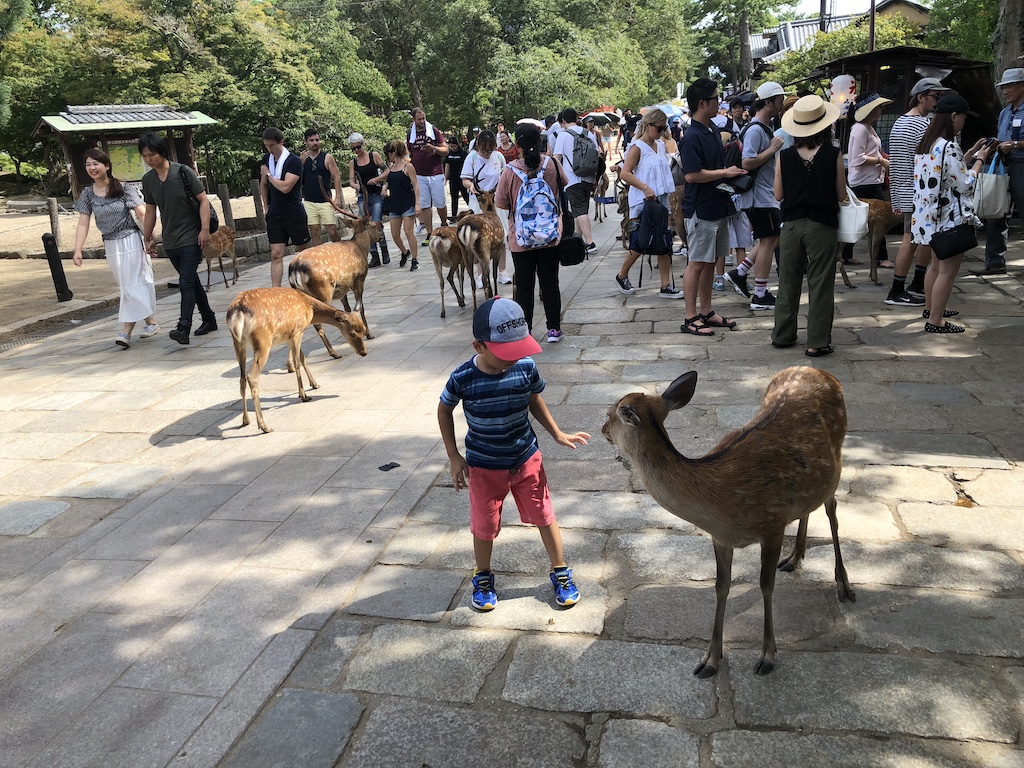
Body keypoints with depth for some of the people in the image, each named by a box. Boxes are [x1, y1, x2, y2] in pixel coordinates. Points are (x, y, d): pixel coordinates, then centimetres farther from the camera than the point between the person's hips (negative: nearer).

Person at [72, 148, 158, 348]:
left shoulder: (122, 188, -8)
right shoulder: (88, 194, 2)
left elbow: (142, 213, -9)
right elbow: (83, 223, 1)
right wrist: (77, 249, -8)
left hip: (131, 240, -5)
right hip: (110, 245, 5)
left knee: (132, 285, -6)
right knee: (127, 286, 9)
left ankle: (127, 331, -3)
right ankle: (151, 322, 21)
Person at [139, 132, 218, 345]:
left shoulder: (183, 172, -9)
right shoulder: (148, 180, 5)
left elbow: (203, 200, -9)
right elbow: (150, 211, 15)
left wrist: (205, 229, -17)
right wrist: (147, 238, 16)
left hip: (191, 238, -6)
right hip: (170, 241, 6)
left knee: (186, 283, -15)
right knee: (192, 281, 15)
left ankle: (183, 328, -20)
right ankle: (208, 319, 27)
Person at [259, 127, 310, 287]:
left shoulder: (294, 161, -13)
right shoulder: (266, 160, 5)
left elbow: (285, 187, -23)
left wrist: (268, 175, -10)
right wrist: (266, 206, 15)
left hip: (295, 215, -4)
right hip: (274, 215, 4)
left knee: (304, 251, 10)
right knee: (276, 254, -4)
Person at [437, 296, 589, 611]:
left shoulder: (526, 368, -18)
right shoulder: (462, 378, -23)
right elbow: (444, 410, -4)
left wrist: (558, 434, 1)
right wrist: (454, 457, -4)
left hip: (526, 458, 2)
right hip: (483, 467, -1)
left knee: (544, 516, 14)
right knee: (485, 526, 15)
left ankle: (560, 572, 36)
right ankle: (483, 577, 41)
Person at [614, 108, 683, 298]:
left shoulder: (661, 146, 13)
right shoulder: (637, 147, -8)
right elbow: (624, 174, -16)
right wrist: (645, 188, -25)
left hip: (661, 200, 7)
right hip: (642, 202, -7)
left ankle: (666, 286, 7)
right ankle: (622, 276, 19)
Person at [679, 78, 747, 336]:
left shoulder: (713, 130, 12)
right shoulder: (692, 137, -16)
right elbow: (692, 175, -22)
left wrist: (731, 174, 5)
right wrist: (725, 173, -14)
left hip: (718, 206, 9)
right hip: (700, 210, -9)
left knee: (710, 262, 13)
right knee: (697, 264, -3)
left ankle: (707, 312, 22)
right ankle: (690, 319, 5)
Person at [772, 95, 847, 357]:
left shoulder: (784, 156, -4)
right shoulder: (833, 155, -9)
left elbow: (778, 195, 3)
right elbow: (841, 195, -2)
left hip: (791, 224, 3)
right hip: (822, 225, -2)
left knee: (788, 282, 14)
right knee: (820, 285, 5)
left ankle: (783, 335, 22)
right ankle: (817, 342, 7)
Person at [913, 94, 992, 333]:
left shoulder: (929, 143, 8)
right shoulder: (949, 147, -19)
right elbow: (965, 184, -15)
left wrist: (972, 153, 15)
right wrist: (980, 160, -3)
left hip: (932, 216, 10)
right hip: (950, 218, -10)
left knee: (937, 265, 23)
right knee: (948, 270, -3)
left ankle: (931, 307, 36)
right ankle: (935, 320, 0)